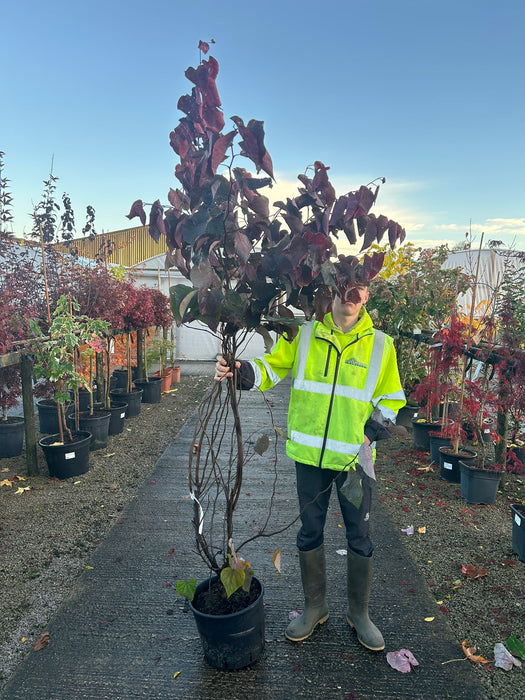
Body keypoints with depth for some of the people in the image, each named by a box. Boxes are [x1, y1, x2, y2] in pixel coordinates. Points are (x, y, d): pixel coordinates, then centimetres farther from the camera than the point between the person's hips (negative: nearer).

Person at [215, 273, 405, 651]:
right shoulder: (304, 334, -2)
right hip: (310, 454, 1)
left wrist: (371, 433, -7)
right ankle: (315, 607, 38)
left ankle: (359, 612, 38)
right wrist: (240, 371, -19)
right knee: (310, 533, 15)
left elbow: (391, 398, 6)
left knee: (360, 538, 14)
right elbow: (273, 366, 0)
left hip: (355, 457, 0)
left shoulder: (380, 344, -1)